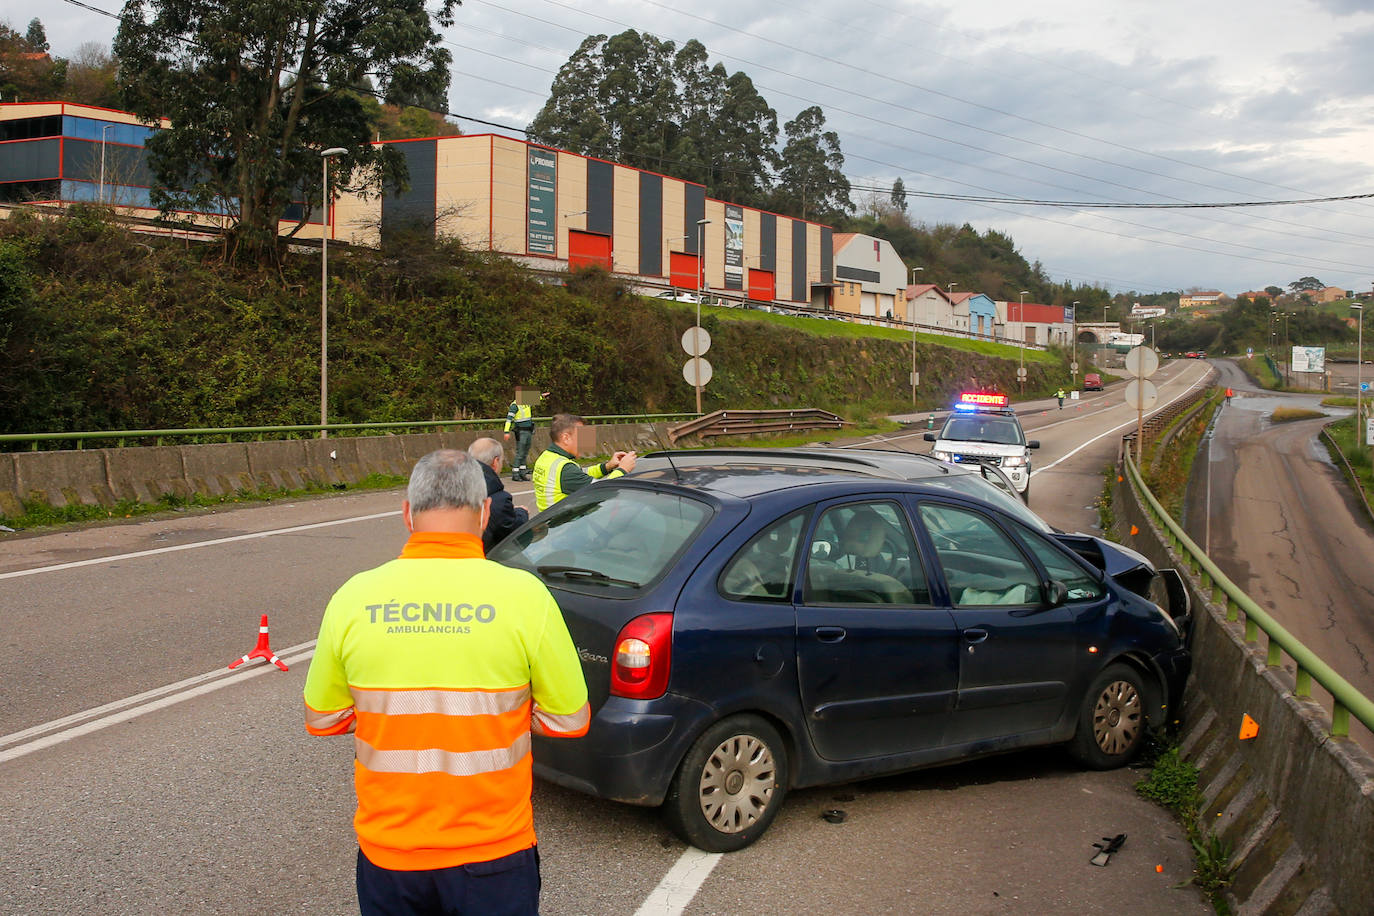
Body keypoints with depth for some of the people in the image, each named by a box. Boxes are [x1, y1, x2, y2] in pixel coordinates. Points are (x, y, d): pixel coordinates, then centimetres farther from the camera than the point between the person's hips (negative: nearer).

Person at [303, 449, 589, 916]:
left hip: (386, 853, 2)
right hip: (493, 853, -1)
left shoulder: (353, 598, -10)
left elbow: (321, 719, 4)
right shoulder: (524, 595, -16)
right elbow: (569, 720, -6)